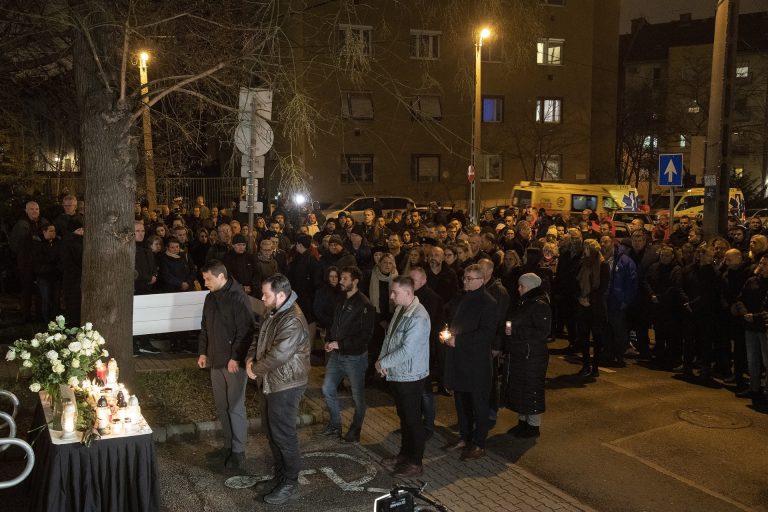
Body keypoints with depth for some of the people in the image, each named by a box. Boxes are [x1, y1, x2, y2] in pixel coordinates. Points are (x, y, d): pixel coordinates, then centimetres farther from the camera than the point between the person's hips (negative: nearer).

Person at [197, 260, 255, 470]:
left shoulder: (238, 298, -15)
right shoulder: (210, 297, 11)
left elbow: (246, 331, -18)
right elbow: (205, 327, 19)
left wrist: (236, 358, -19)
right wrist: (202, 352, 12)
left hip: (233, 362, -8)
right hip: (216, 361, 8)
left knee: (235, 407, -1)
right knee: (222, 407, 14)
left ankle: (238, 451, 9)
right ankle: (229, 445, 26)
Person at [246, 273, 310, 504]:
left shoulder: (293, 320, -25)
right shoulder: (273, 314, 8)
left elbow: (278, 356, -28)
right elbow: (259, 339, 17)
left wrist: (255, 369, -13)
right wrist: (250, 358, -2)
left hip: (285, 386, -10)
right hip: (269, 383, 10)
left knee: (283, 435, 0)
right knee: (271, 432, 18)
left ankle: (290, 482, 14)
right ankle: (280, 474, 33)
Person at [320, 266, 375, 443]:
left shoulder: (364, 305, -17)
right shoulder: (341, 301, 6)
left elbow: (366, 335, -20)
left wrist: (340, 344, -21)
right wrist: (329, 341, -1)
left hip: (355, 357, -7)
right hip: (336, 355, 7)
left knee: (358, 396, 8)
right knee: (327, 389, 11)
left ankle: (355, 430, 26)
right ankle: (335, 425, 29)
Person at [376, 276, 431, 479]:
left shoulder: (418, 317, -25)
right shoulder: (400, 309, 5)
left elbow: (406, 351, -27)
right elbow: (389, 336, 11)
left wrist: (382, 363, -16)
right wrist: (382, 359, -3)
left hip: (410, 376, -9)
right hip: (396, 374, 9)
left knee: (413, 419, 4)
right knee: (403, 417, 21)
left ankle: (415, 463, 17)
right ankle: (405, 454, 36)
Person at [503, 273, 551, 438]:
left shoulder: (540, 306, -15)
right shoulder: (524, 303, 13)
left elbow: (542, 332, -22)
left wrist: (515, 331, -23)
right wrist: (508, 328, 3)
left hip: (532, 356, -9)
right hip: (518, 354, 9)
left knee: (531, 390, 1)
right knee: (518, 389, 14)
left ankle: (533, 426, 13)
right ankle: (522, 422, 27)